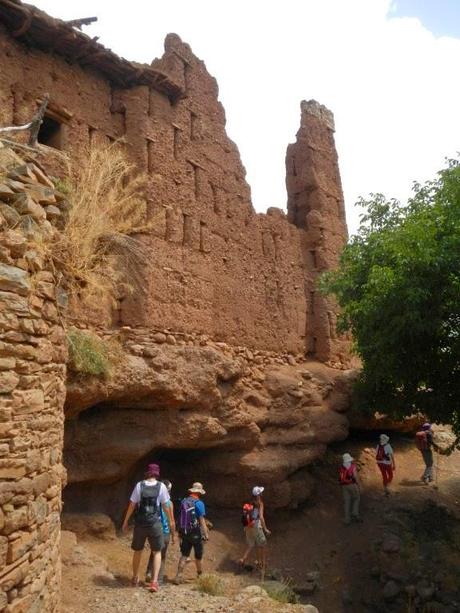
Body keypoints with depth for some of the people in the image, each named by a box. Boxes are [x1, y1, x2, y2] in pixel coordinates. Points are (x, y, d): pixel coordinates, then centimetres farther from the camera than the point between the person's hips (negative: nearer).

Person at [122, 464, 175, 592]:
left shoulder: (139, 485, -5)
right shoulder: (161, 486, -6)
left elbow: (132, 505, -3)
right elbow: (165, 506, -1)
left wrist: (125, 521, 7)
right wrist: (171, 521, 12)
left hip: (140, 523, 1)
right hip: (155, 524, -1)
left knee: (137, 551, 20)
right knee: (157, 552, 12)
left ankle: (135, 578, 35)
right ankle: (154, 581, 0)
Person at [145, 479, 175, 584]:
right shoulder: (169, 503, -10)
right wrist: (173, 536, 3)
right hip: (165, 532, -3)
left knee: (153, 553, 21)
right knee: (162, 556, 9)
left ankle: (149, 574, 7)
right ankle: (159, 579, 11)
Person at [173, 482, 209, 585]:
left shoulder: (183, 502, 1)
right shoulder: (199, 503, -15)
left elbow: (181, 518, 9)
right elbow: (201, 520, -17)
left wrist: (180, 532, 18)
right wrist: (206, 534, -13)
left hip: (184, 533, 4)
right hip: (196, 533, -4)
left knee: (184, 555, 10)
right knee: (198, 556, 15)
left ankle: (178, 576, 1)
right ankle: (200, 575, 31)